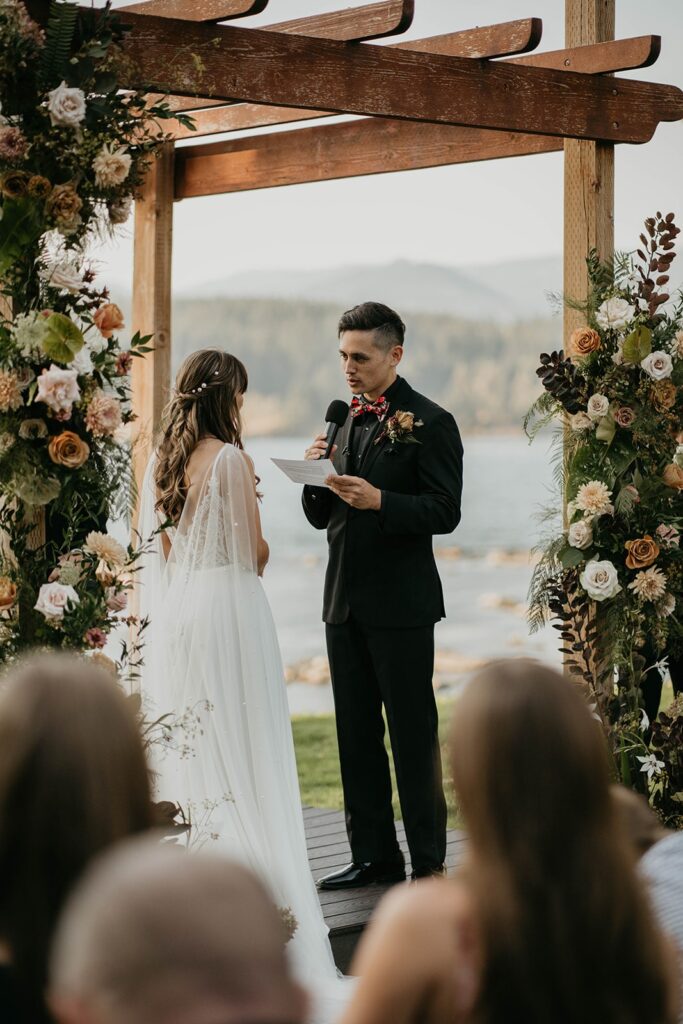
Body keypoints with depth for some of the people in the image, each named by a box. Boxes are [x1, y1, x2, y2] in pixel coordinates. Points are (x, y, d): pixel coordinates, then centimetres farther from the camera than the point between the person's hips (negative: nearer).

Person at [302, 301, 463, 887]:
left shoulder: (430, 423, -7)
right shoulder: (345, 421, 13)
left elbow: (445, 512, -13)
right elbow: (322, 518, 15)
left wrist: (379, 501, -26)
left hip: (401, 603, -7)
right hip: (345, 599, 7)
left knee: (413, 734, -1)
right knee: (356, 733, 11)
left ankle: (429, 862, 6)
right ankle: (374, 855, 19)